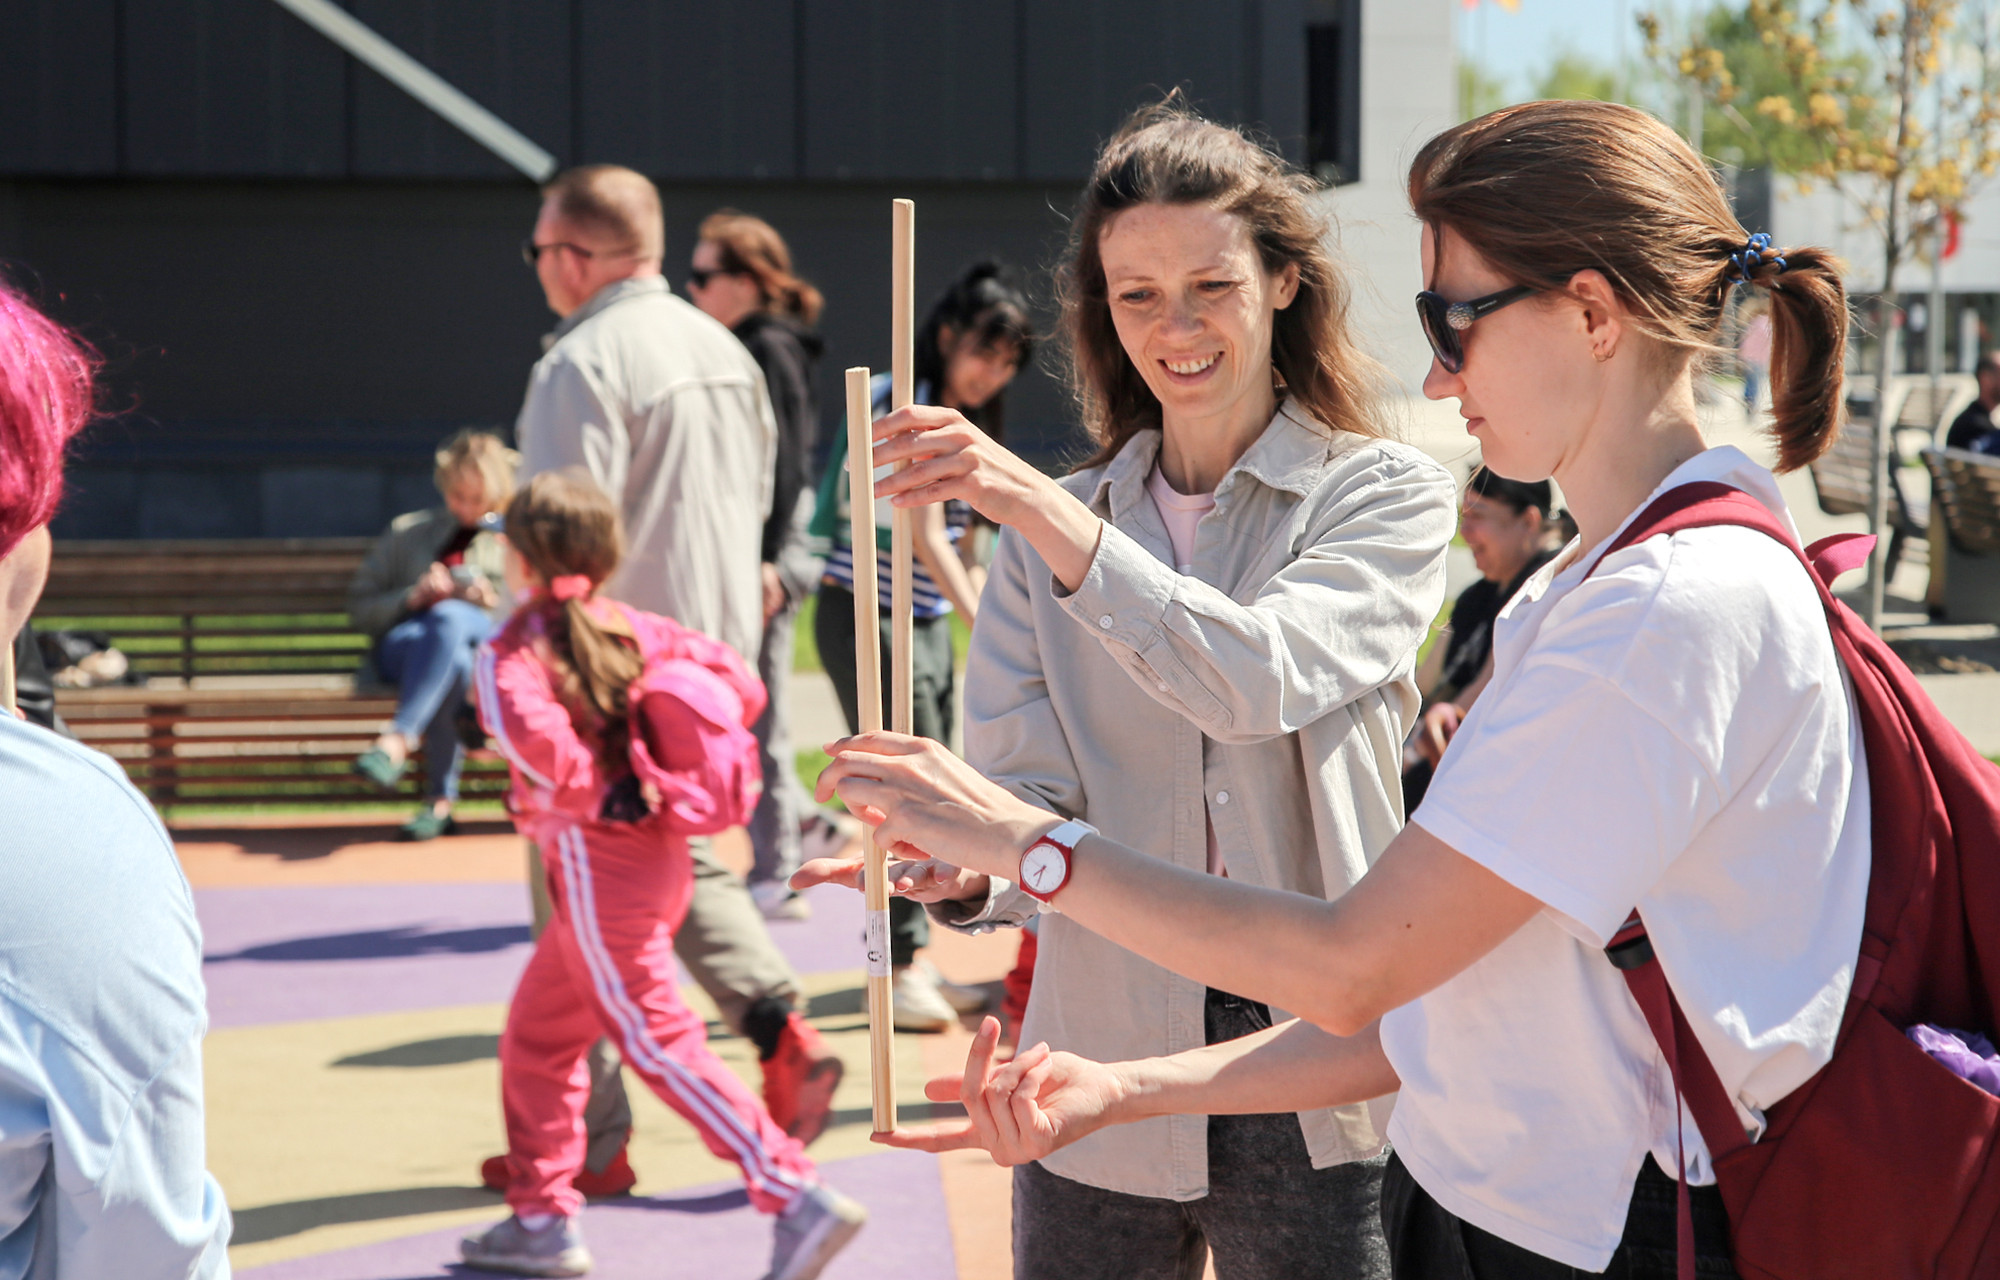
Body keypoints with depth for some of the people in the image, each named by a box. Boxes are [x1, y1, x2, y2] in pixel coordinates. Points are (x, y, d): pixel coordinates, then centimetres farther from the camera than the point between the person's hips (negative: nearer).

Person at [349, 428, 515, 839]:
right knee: (454, 662, -41)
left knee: (449, 617, -41)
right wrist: (414, 597, -2)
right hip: (404, 647, 1)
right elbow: (360, 607, 18)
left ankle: (397, 742, -53)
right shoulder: (406, 533, 24)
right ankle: (440, 802, -50)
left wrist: (494, 603, -1)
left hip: (488, 645, 0)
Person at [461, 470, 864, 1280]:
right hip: (654, 860, 8)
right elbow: (740, 684, 4)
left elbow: (544, 747, -32)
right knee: (536, 1036, 20)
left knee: (661, 1047, -4)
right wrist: (676, 775, 11)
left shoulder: (510, 659, -15)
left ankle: (799, 1199, -10)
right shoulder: (635, 633, 5)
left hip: (597, 870, -8)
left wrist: (594, 801, -12)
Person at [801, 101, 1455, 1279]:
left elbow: (1262, 683, -19)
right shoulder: (1047, 534, 9)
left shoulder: (1385, 497, -1)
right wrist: (963, 869, -23)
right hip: (1101, 1074, 3)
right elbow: (1029, 801, 1)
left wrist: (1049, 516, -28)